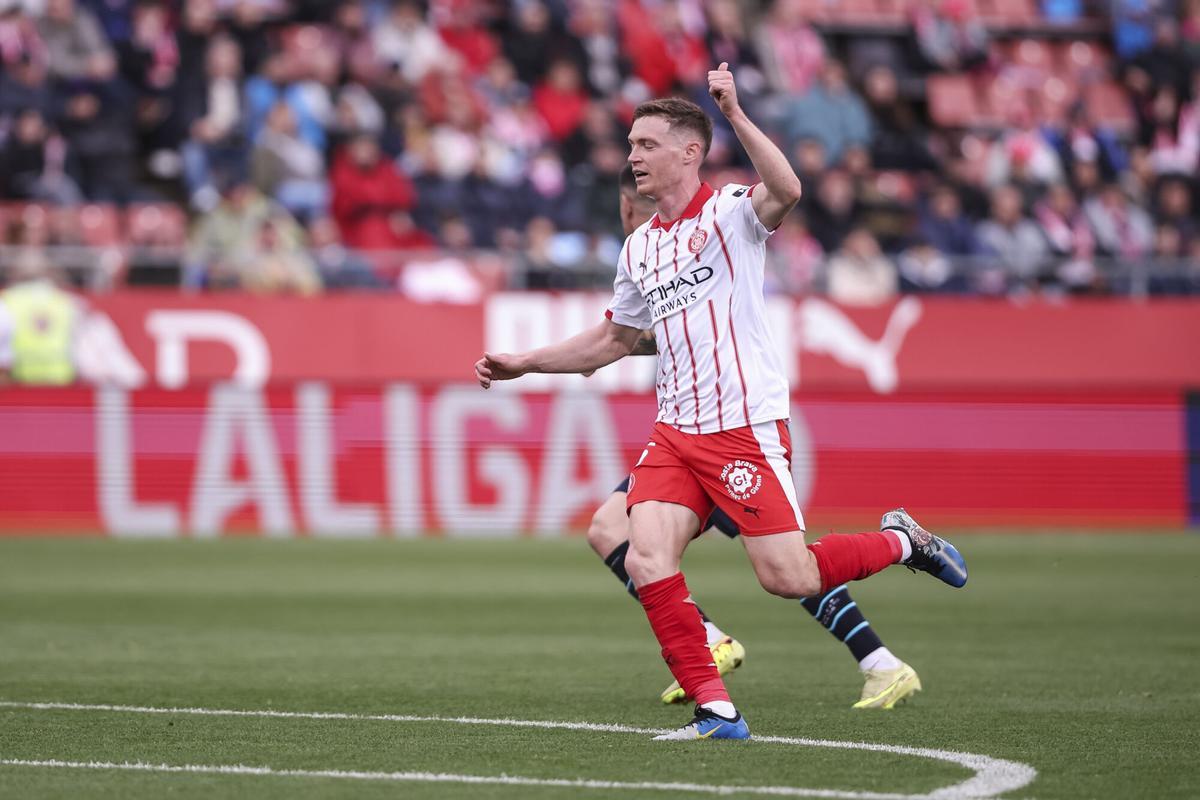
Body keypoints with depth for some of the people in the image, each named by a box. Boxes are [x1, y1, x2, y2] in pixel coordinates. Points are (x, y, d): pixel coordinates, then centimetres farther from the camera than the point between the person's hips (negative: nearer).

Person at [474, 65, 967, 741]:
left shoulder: (731, 210, -5)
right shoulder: (639, 246, 15)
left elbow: (787, 191, -30)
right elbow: (614, 339, 29)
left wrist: (735, 115, -35)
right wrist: (523, 363, 23)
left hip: (747, 425, -6)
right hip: (676, 432, 6)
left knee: (788, 578, -9)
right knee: (646, 562, -13)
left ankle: (901, 541, 19)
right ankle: (716, 710, -6)